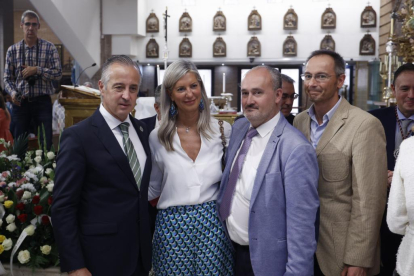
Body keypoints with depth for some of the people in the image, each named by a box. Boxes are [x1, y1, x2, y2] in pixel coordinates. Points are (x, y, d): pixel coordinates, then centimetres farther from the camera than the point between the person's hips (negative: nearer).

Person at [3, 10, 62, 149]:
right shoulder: (12, 50, 4)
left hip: (42, 101, -2)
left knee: (46, 142, 0)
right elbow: (8, 78, 5)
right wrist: (13, 92, -13)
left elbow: (58, 73, -6)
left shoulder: (49, 48, -1)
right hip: (20, 101, 2)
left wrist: (37, 70, -17)